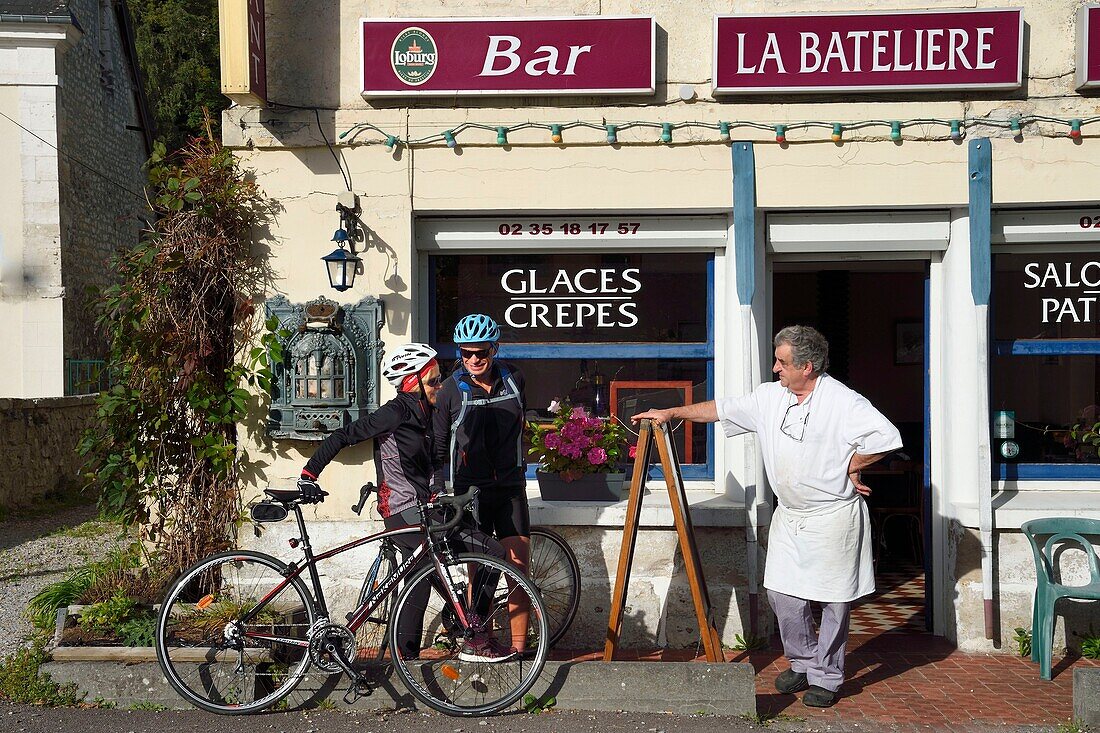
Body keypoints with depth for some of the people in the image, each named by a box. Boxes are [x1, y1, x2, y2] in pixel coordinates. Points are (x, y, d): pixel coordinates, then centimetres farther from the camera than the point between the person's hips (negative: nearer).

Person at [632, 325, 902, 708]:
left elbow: (886, 437, -23)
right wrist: (671, 413, 15)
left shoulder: (843, 402, -15)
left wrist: (852, 466, -12)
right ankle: (803, 664, 27)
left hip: (833, 518, -6)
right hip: (788, 517, 6)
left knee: (834, 600, 4)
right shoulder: (769, 396, 5)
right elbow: (722, 408, 14)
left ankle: (825, 677, 19)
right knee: (782, 593, 7)